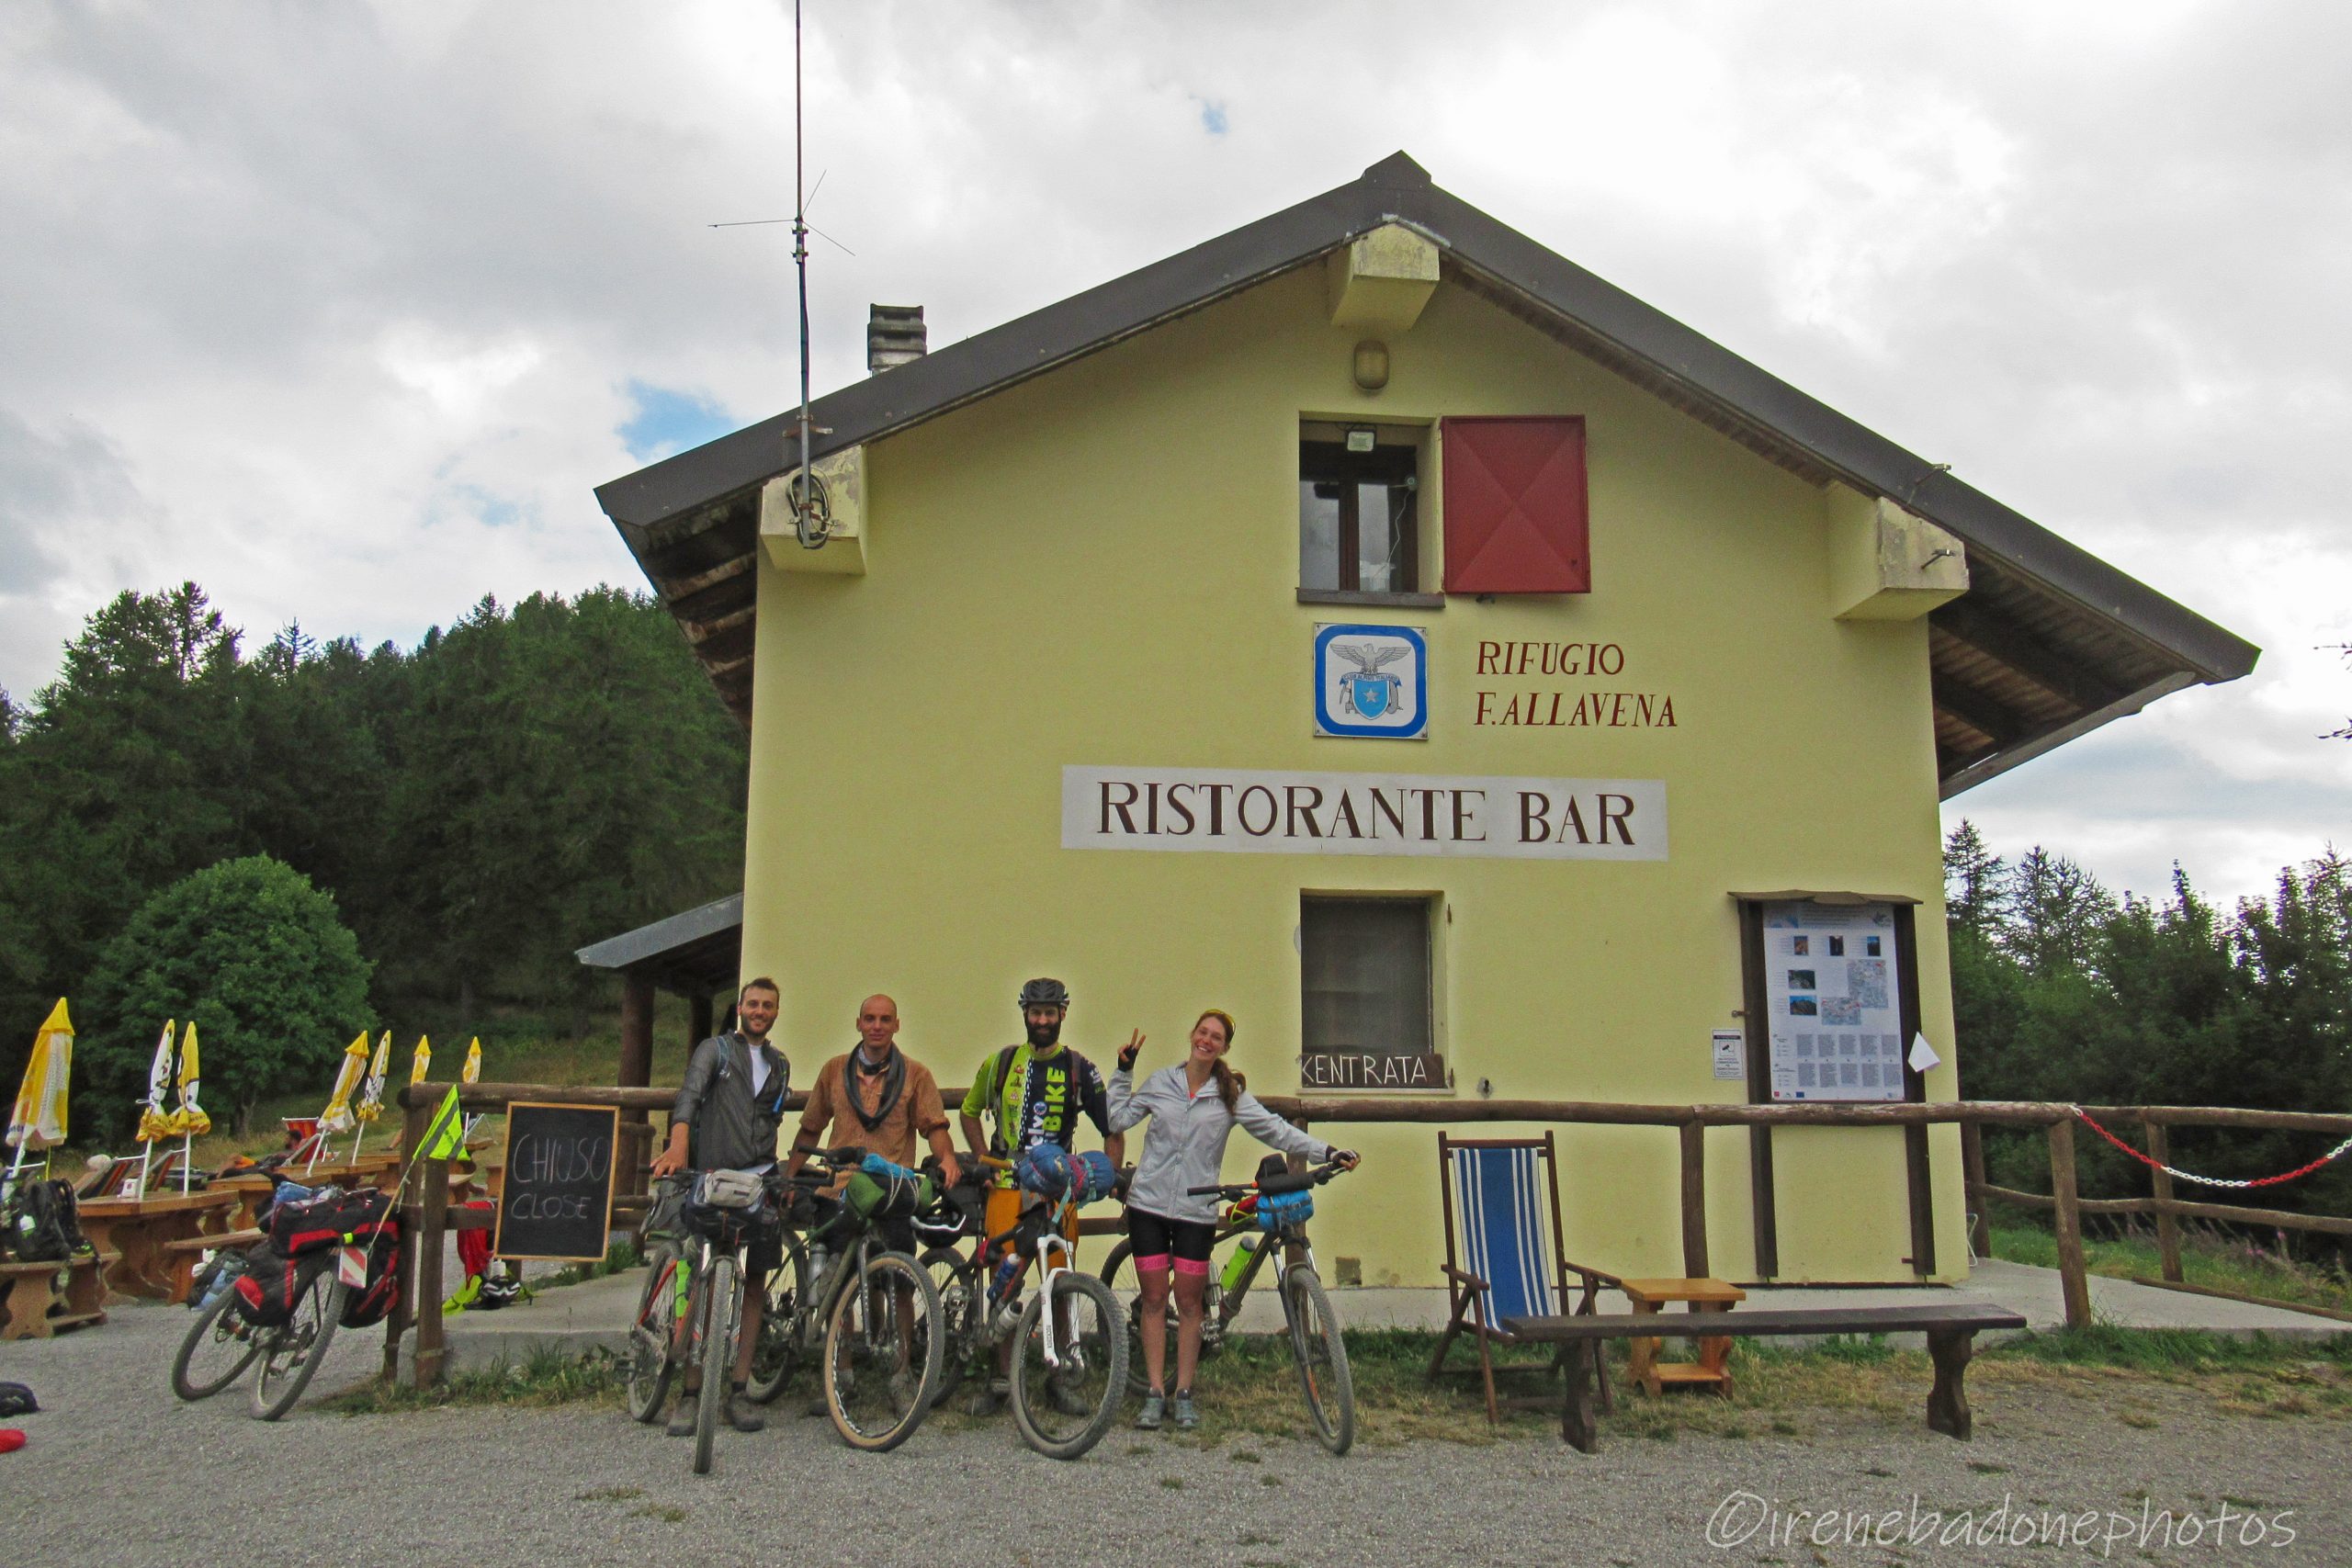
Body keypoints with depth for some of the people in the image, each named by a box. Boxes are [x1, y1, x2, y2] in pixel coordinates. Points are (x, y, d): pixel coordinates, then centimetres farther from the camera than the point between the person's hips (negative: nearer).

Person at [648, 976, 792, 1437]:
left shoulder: (779, 1064, 20)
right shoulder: (715, 1050, 5)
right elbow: (689, 1097, -12)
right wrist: (678, 1146, -31)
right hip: (713, 1177, -4)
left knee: (756, 1284, 3)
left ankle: (738, 1390, 9)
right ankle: (690, 1392, 0)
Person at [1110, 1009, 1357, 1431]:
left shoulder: (1231, 1095, 2)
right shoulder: (1161, 1082, 5)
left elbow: (1276, 1131, 0)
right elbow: (1117, 1119, 10)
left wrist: (1328, 1152, -8)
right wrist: (1123, 1072, 7)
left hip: (1197, 1209, 0)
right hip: (1149, 1204, 1)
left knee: (1189, 1303, 2)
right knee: (1154, 1300, 3)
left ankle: (1184, 1395, 14)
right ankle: (1155, 1394, 11)